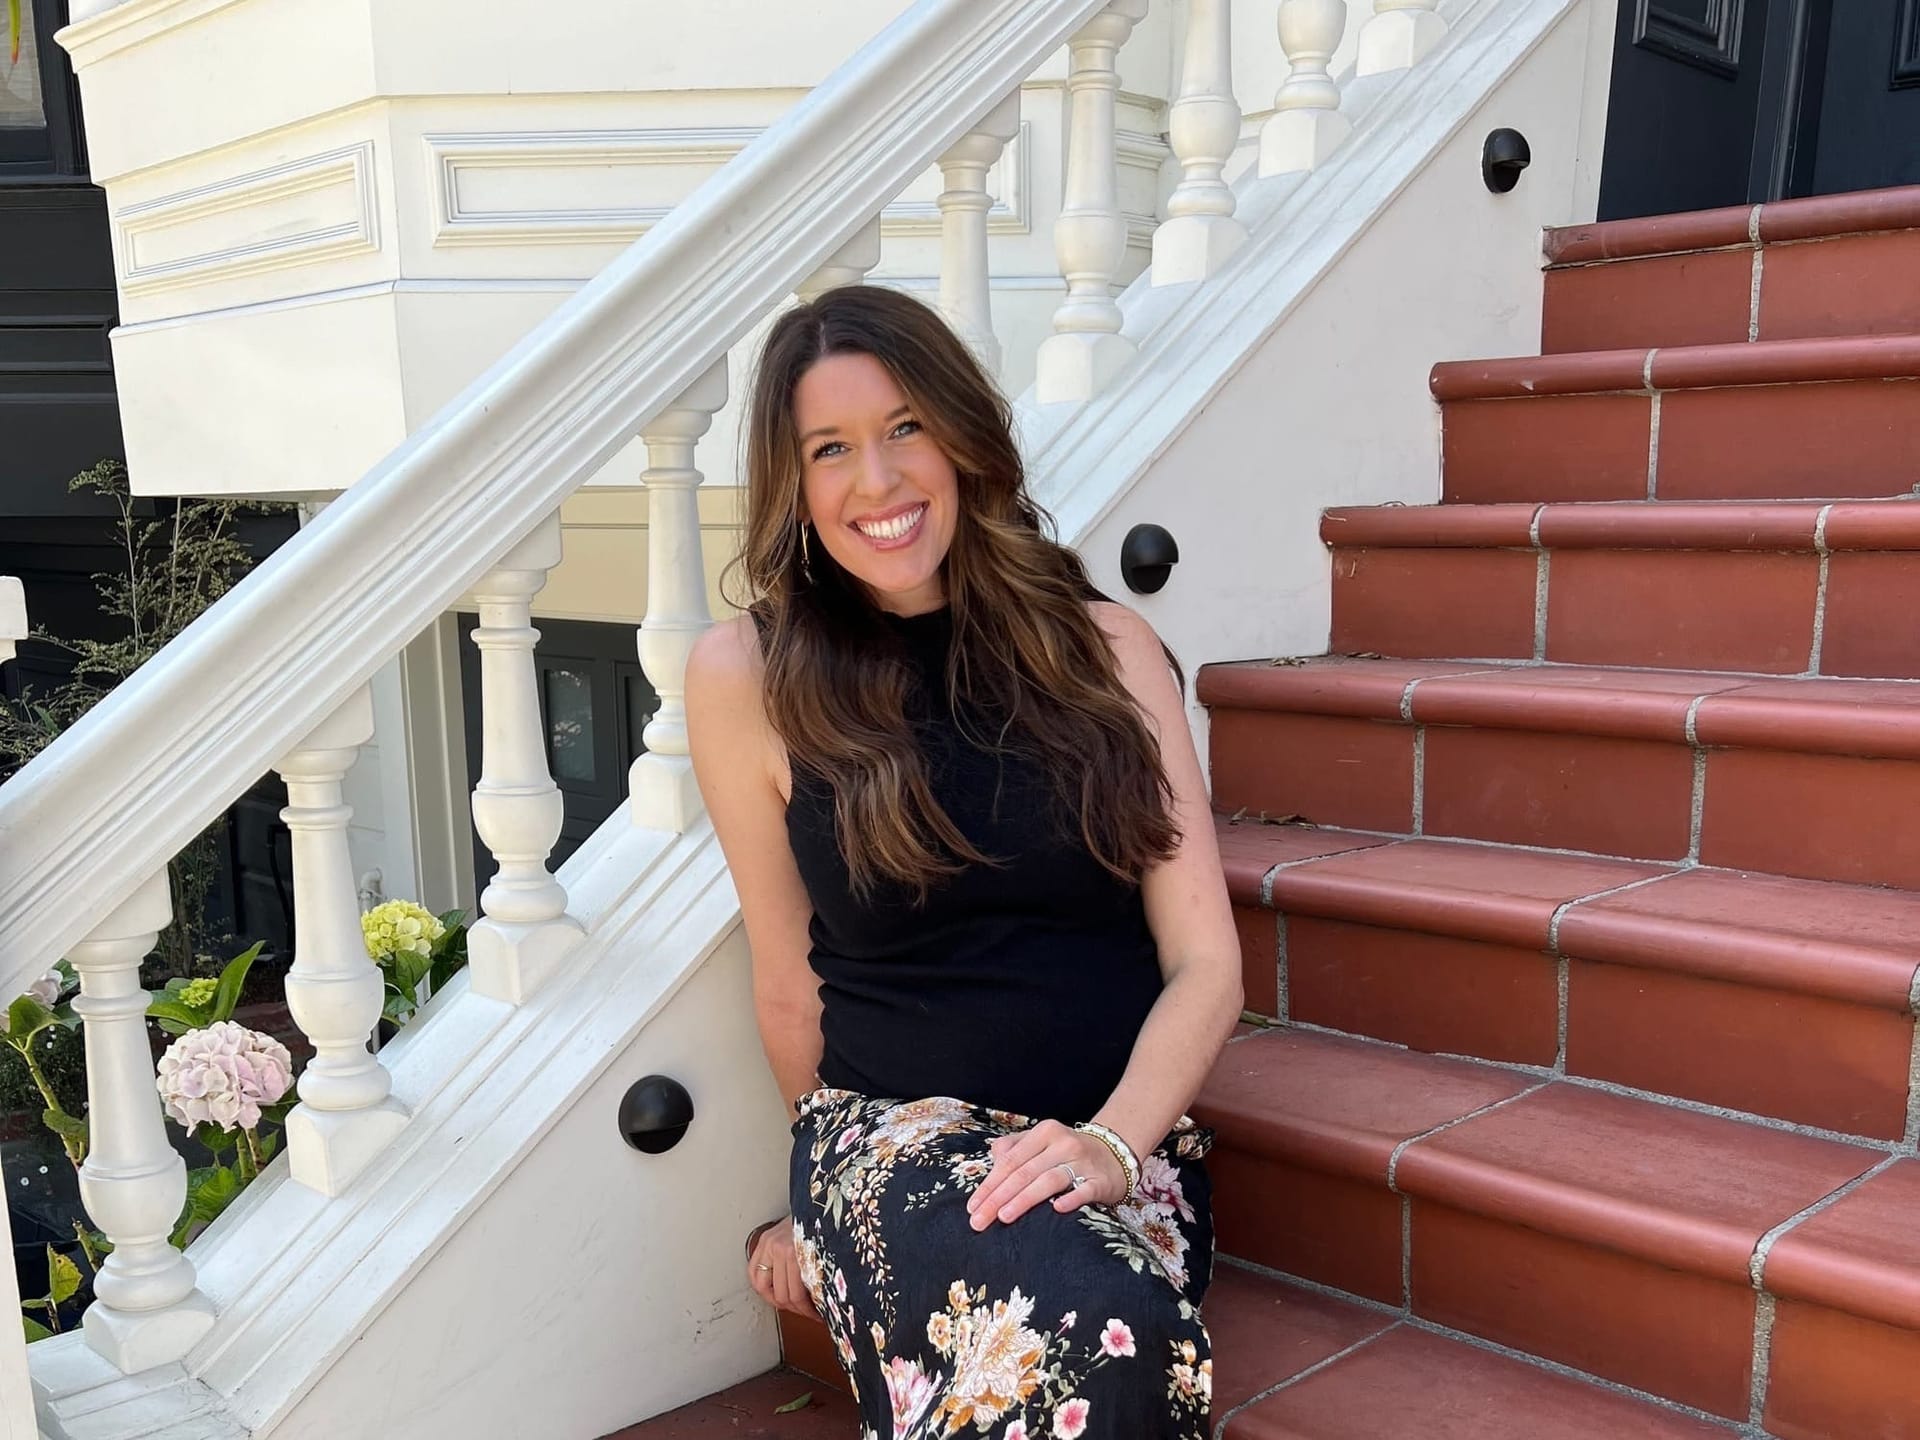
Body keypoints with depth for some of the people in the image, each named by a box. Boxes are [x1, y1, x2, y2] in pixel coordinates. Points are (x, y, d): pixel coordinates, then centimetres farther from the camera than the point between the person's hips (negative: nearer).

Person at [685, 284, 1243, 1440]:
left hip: (1122, 1139, 2)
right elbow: (791, 987, 8)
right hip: (891, 1130, -1)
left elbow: (1206, 964, -1)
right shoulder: (748, 678, -1)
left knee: (1123, 1341, -33)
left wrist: (1106, 1144, -16)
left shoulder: (1106, 648, 4)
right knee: (1093, 1336, -34)